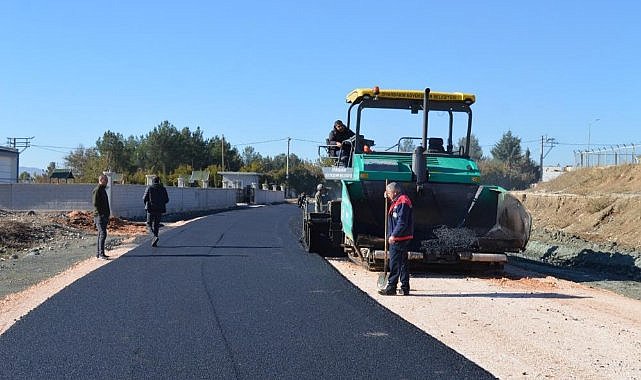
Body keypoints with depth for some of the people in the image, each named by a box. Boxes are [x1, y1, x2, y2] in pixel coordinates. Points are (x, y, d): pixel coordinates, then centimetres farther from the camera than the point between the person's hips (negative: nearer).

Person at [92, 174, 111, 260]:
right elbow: (95, 203, -18)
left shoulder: (103, 190, 19)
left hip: (104, 216, 10)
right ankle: (101, 254, -14)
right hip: (99, 216, -10)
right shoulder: (96, 190, -11)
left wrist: (107, 214, 19)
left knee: (101, 235, 13)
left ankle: (98, 253, 19)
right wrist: (100, 213, -17)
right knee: (102, 234, -13)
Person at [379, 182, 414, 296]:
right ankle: (405, 288, 18)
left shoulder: (402, 202, -16)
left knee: (394, 264, -6)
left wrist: (393, 235, -21)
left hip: (398, 239, -10)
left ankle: (391, 288, -3)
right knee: (403, 263, 13)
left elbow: (402, 222, -22)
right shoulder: (397, 201, 15)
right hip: (400, 238, 10)